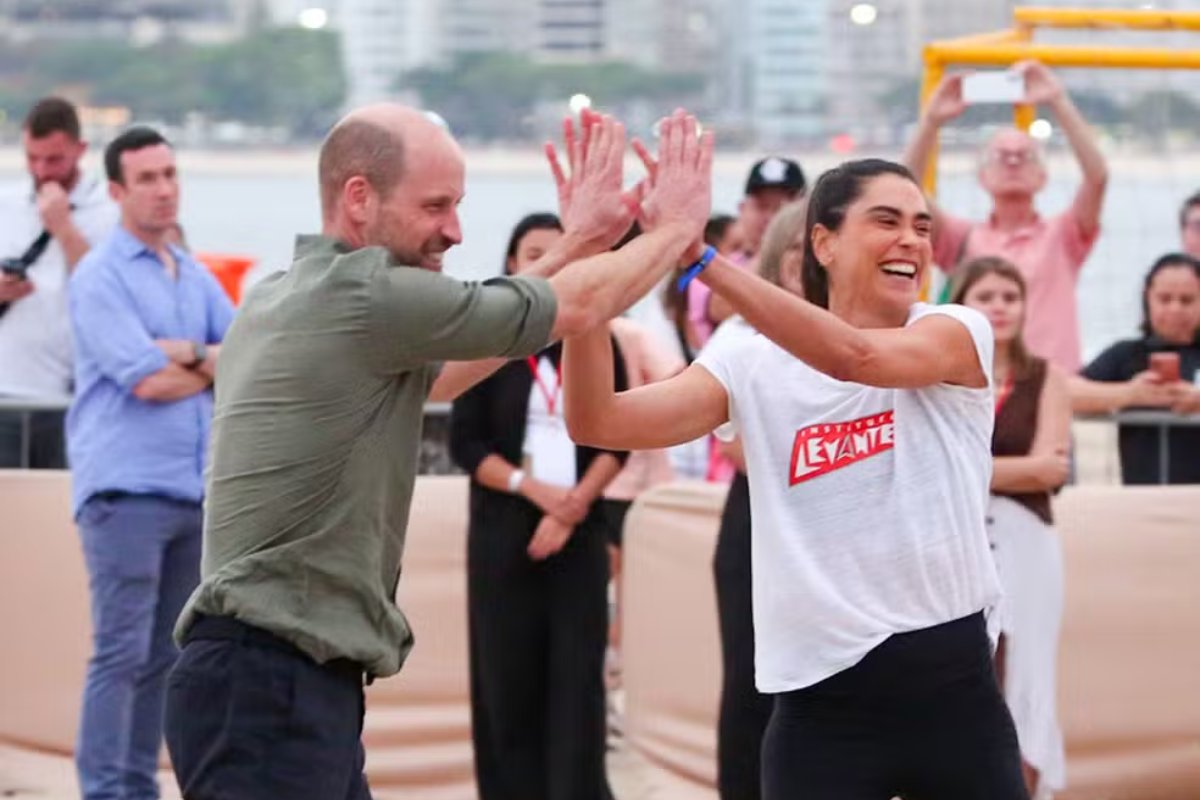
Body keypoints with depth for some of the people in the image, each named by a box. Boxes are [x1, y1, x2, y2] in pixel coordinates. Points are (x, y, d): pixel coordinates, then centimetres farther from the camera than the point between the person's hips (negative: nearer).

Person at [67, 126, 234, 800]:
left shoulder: (197, 277, 17)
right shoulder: (101, 277, -5)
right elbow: (146, 381, -14)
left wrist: (187, 354, -9)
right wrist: (218, 368, 2)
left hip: (196, 489, 7)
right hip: (127, 488, -7)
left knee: (164, 657, 9)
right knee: (122, 654, -9)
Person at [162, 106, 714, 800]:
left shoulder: (282, 300, 15)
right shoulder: (367, 294, -14)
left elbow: (436, 372, 26)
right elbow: (576, 307, -3)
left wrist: (575, 244, 26)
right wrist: (680, 226, 15)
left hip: (295, 685, 11)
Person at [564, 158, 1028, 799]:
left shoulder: (961, 333, -3)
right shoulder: (752, 367, 2)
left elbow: (857, 357, -24)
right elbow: (598, 422, -8)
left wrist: (701, 255, -31)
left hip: (951, 682, 0)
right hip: (822, 696, 0)